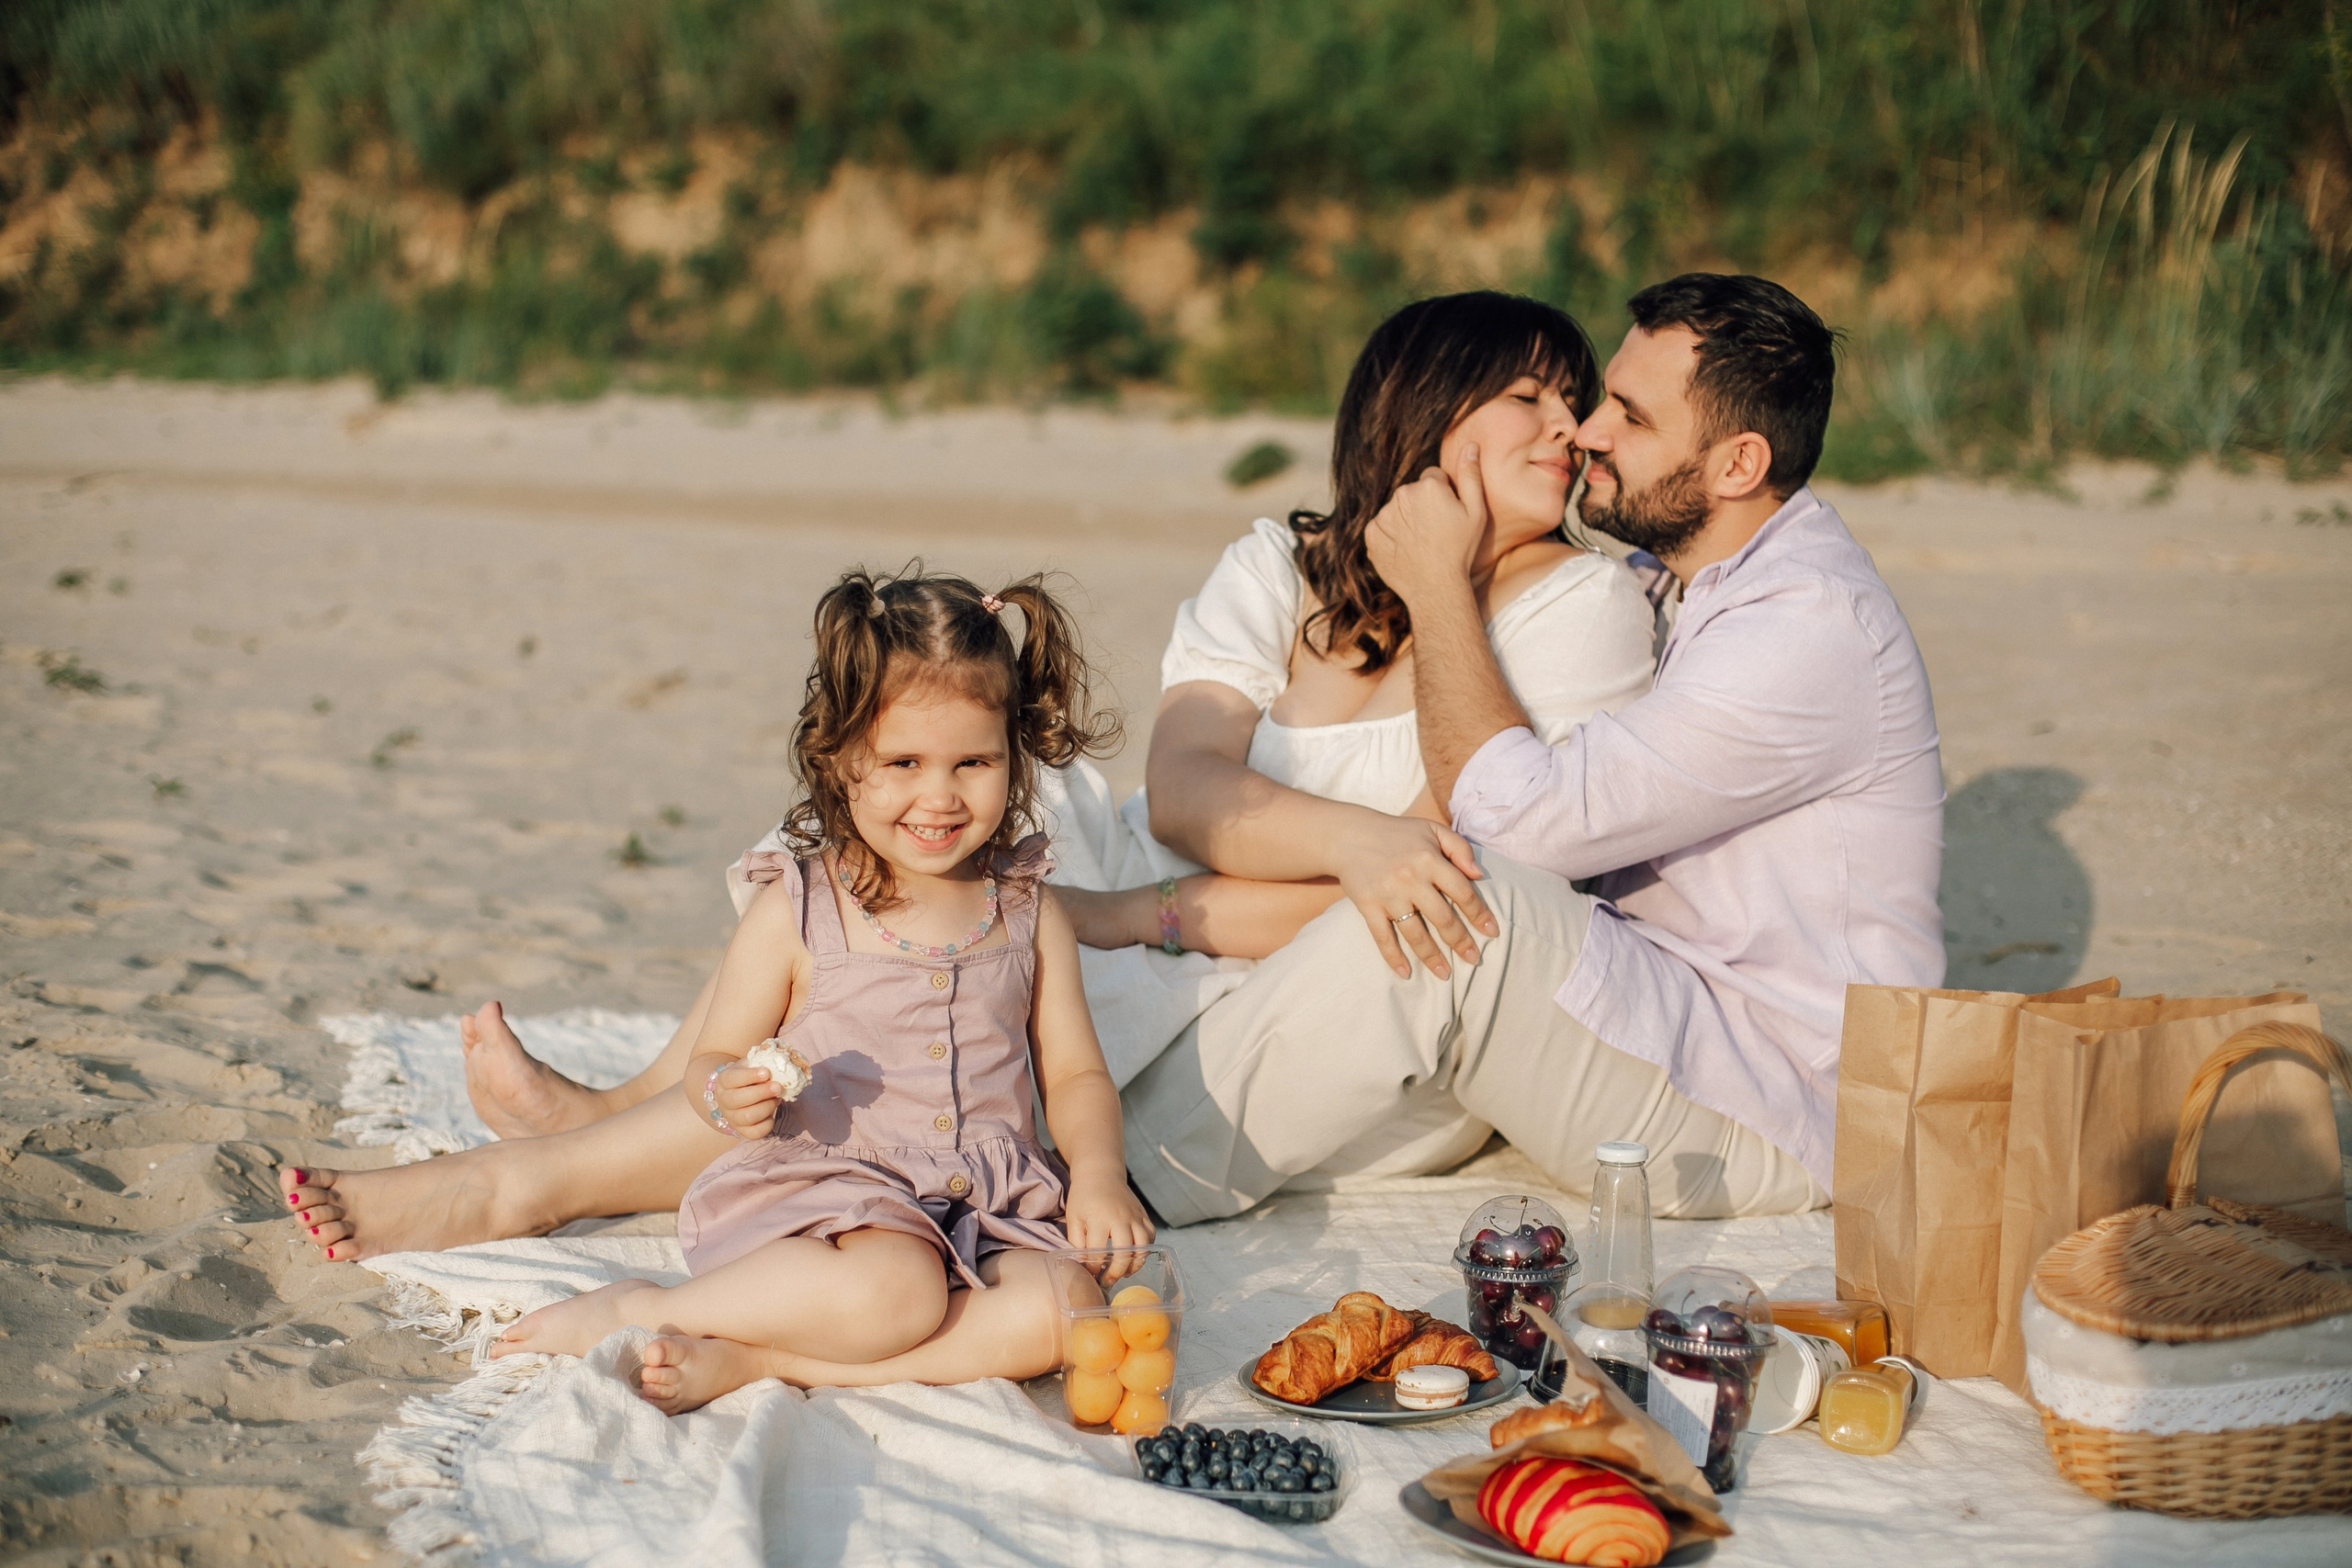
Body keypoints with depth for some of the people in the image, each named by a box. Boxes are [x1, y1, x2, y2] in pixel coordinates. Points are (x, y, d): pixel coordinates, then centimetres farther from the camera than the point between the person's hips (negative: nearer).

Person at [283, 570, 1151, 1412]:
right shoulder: (794, 909, -1)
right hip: (825, 1189, -4)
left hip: (993, 1212, 4)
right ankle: (639, 1311, -12)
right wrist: (725, 1096, -22)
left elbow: (1075, 1076, 12)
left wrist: (1098, 1175, -8)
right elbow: (710, 1061, 2)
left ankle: (740, 1360, -25)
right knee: (893, 1295, -37)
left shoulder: (1031, 915, 9)